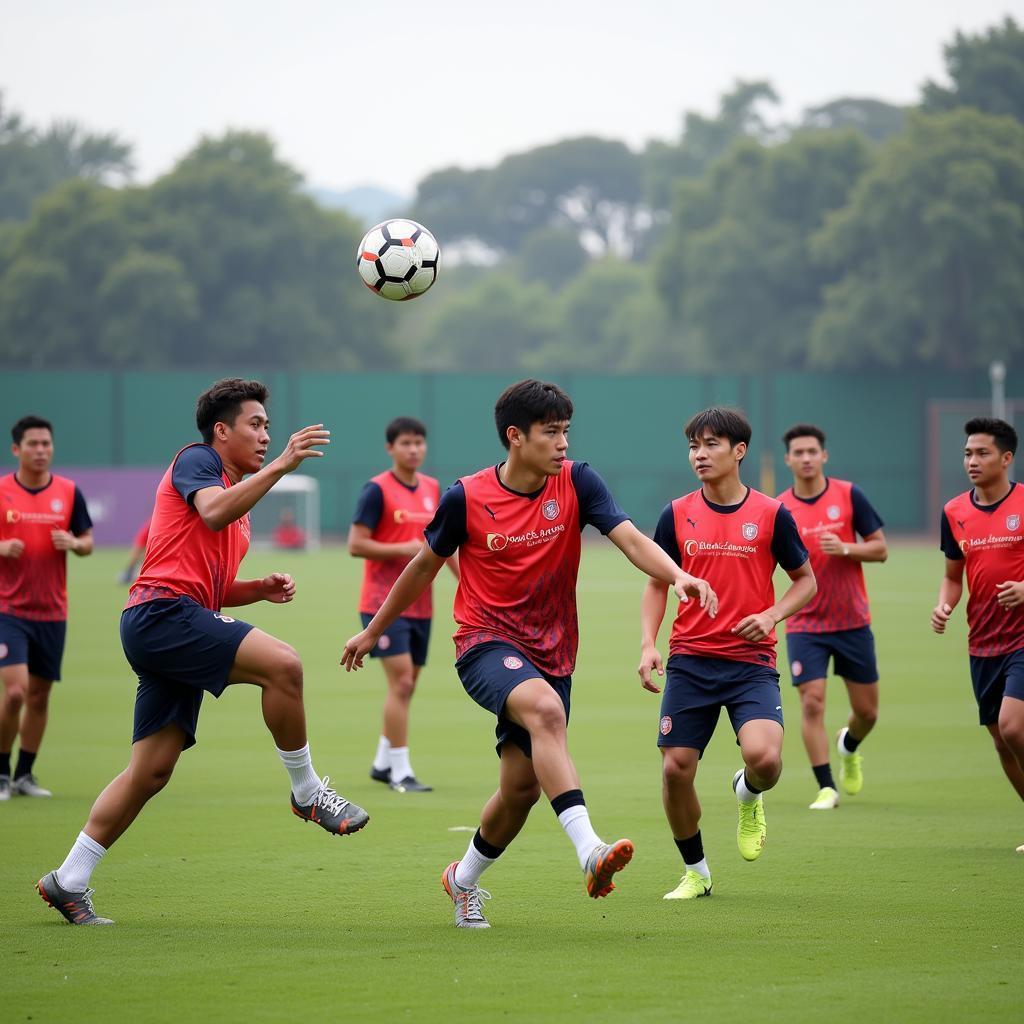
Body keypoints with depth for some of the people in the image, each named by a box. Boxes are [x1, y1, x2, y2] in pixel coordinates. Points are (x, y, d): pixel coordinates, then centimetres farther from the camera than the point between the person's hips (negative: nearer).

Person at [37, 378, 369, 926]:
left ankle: (68, 881, 9)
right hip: (163, 612, -10)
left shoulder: (238, 494, 27)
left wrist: (262, 588, 13)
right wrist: (280, 465, -27)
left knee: (151, 769, 6)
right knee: (281, 663, -24)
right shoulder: (195, 460, 0)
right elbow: (212, 512, -23)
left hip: (177, 627, 10)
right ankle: (307, 791, -10)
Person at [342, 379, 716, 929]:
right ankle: (589, 850, -47)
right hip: (486, 643, -4)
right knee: (545, 710, -35)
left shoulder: (575, 482, -5)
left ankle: (464, 878, 34)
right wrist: (373, 631, 16)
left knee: (523, 786, 5)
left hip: (550, 654, 4)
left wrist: (677, 576, -37)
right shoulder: (466, 497, -9)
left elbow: (630, 538, -17)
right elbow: (425, 565, 7)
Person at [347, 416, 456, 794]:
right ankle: (400, 772, -11)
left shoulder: (433, 489, 10)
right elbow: (356, 545, -12)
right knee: (401, 681, -13)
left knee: (406, 687, 11)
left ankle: (382, 763, 24)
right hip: (384, 603, -7)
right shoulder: (377, 490, -10)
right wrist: (404, 549, -20)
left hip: (420, 604, 7)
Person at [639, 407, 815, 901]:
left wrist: (772, 615, -11)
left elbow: (805, 580, 8)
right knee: (675, 767, -4)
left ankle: (749, 795, 15)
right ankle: (695, 871, 18)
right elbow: (657, 584, 13)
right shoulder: (677, 515, 4)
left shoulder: (772, 514, -1)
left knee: (763, 757, -24)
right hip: (690, 661, 2)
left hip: (751, 662, -2)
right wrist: (648, 644, -2)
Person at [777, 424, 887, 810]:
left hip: (853, 622, 1)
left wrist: (845, 548, -19)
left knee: (866, 711, 8)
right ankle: (827, 788, -7)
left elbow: (880, 549, -2)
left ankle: (848, 748, 42)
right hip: (805, 624, -1)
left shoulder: (848, 494, -3)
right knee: (812, 703, -15)